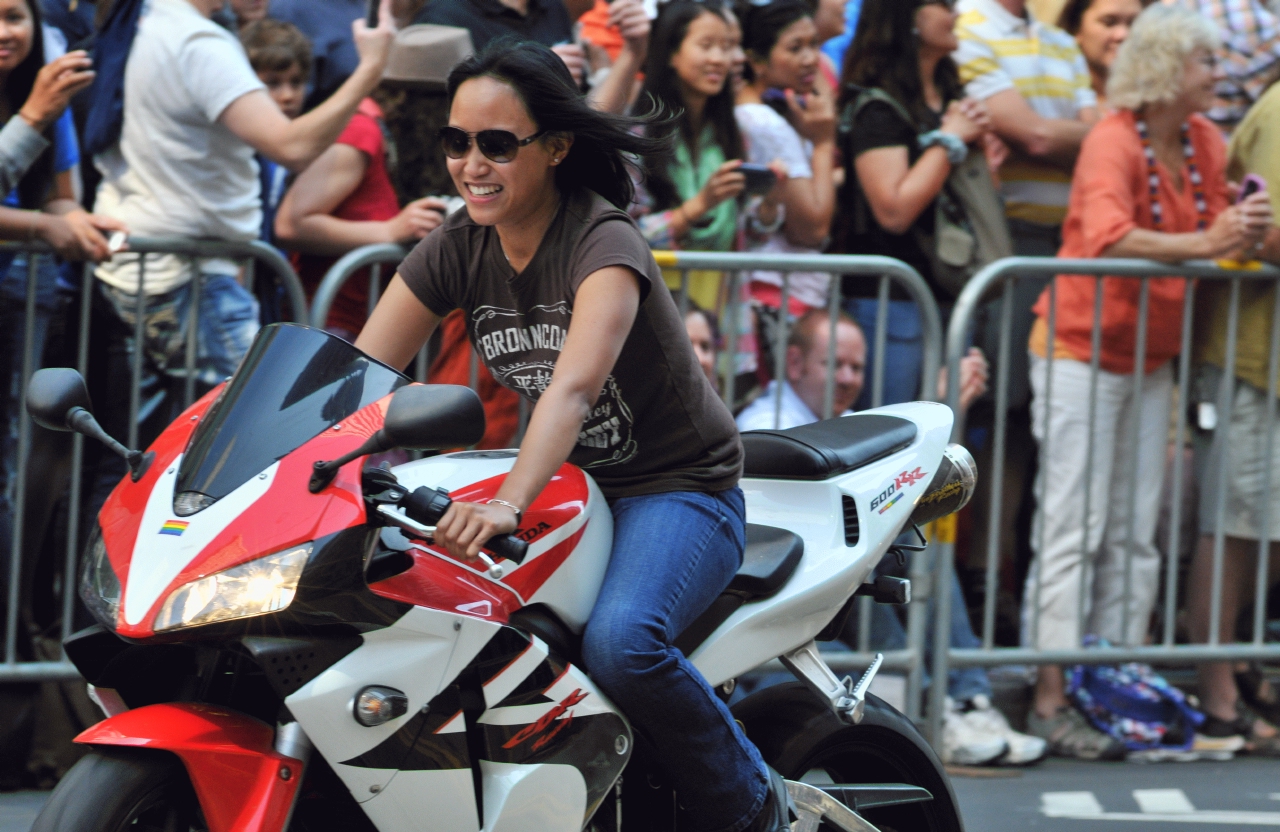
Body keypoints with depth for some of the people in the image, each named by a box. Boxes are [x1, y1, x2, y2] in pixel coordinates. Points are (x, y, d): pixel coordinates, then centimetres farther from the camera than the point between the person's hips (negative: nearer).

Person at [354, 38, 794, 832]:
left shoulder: (603, 243, -21)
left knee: (619, 643, -35)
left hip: (680, 490, -7)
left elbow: (575, 385, -38)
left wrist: (509, 501, -54)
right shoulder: (459, 246, -1)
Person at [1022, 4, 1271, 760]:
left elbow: (1215, 232, 9)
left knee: (1135, 536, 7)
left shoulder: (1205, 143, 5)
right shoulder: (1114, 143, -18)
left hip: (1151, 357, 8)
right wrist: (1202, 243, -41)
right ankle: (1052, 699, -9)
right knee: (1074, 529, -9)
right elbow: (1107, 236, -34)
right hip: (1082, 350, -8)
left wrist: (1245, 229, -12)